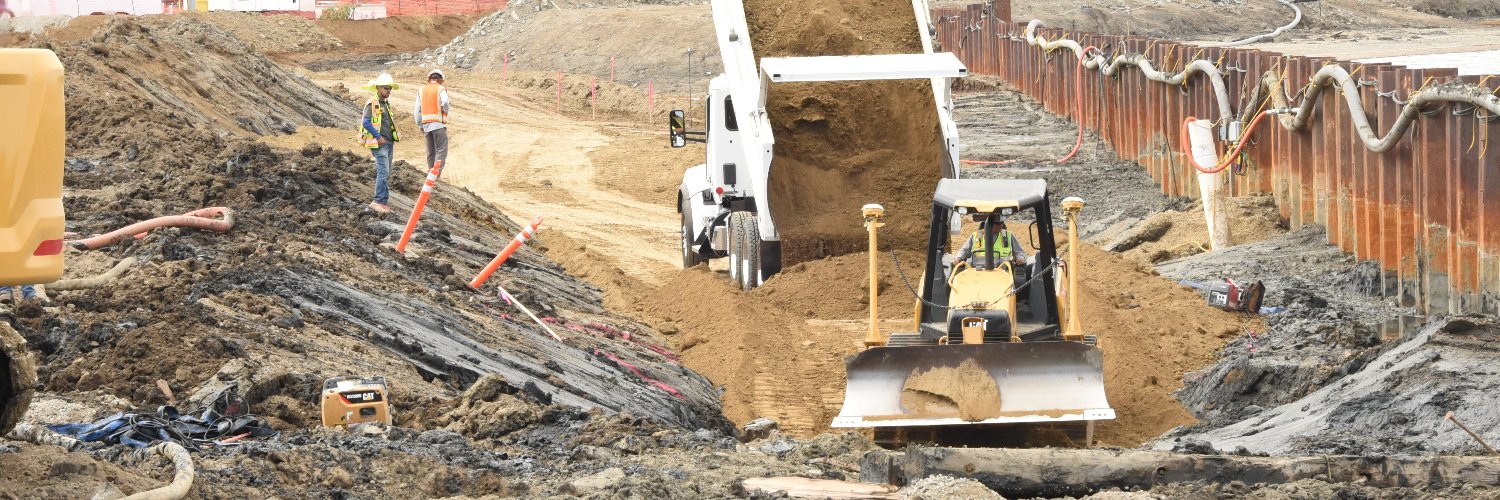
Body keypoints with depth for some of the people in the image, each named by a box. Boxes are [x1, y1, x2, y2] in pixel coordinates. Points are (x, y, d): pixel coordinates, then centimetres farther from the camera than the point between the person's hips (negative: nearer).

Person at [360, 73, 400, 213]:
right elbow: (366, 122, -21)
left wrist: (393, 136, 14)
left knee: (385, 173, 12)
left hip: (388, 143, 9)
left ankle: (383, 200, 18)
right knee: (383, 172, -14)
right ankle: (379, 201, -13)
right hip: (379, 144, -9)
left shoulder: (386, 103, 15)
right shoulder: (372, 103, -13)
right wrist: (378, 137, -19)